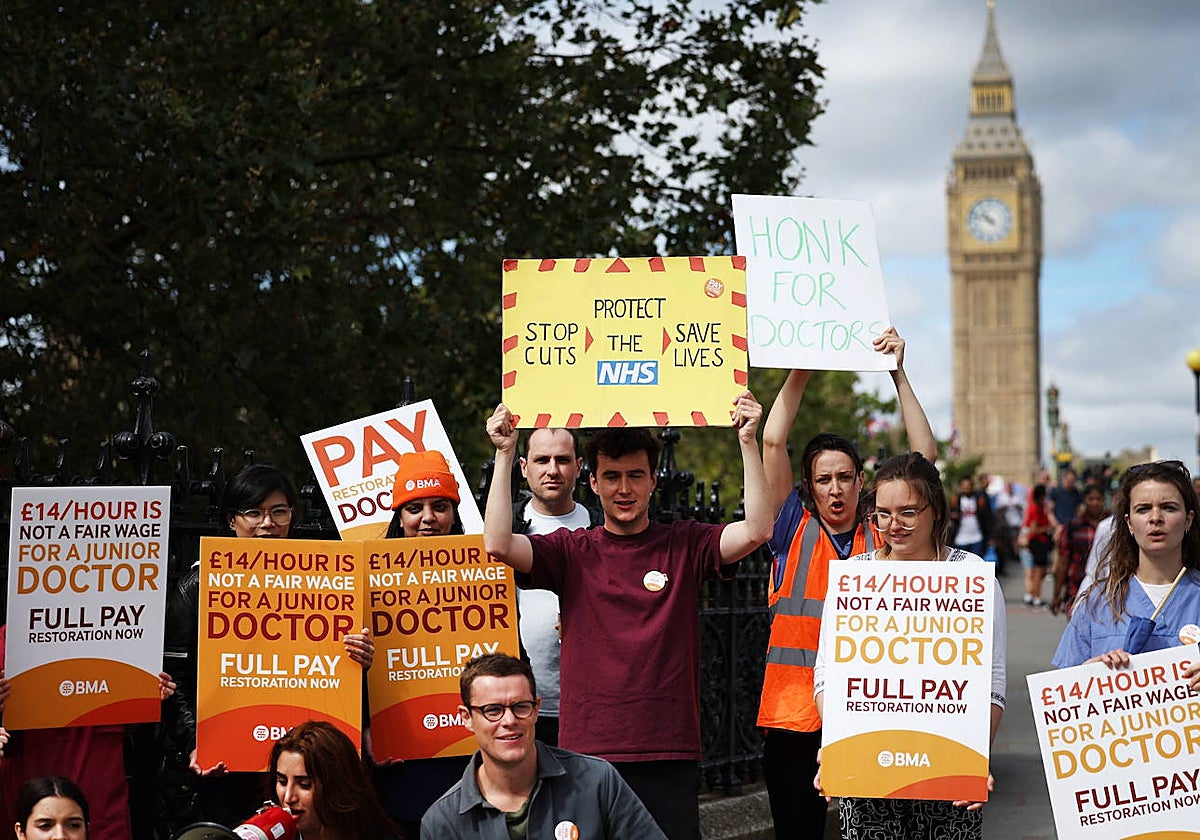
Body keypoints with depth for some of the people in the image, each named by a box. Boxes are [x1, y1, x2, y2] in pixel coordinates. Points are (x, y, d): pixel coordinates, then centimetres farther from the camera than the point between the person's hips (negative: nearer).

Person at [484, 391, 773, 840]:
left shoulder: (685, 545, 5)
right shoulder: (572, 552, 5)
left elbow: (756, 531, -9)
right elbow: (498, 545, -9)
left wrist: (747, 441, -13)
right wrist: (504, 453, -10)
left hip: (670, 755, 0)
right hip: (588, 751, 0)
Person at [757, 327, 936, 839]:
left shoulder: (884, 538, 8)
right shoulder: (794, 532, 5)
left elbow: (925, 455, 4)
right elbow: (773, 442, -1)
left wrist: (898, 375, 2)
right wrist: (802, 369, 1)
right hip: (794, 719, -1)